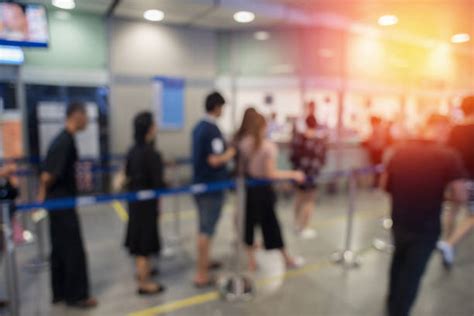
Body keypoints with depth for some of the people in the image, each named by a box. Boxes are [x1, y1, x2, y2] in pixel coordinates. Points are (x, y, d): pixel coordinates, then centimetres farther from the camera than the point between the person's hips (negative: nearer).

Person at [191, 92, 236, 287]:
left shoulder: (198, 127, 8)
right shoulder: (213, 129, -20)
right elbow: (215, 160, -26)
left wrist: (223, 150, 12)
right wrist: (230, 153, -8)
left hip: (199, 183, 9)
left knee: (204, 226, 21)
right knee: (206, 230, -1)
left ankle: (204, 262, 37)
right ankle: (201, 275, 8)